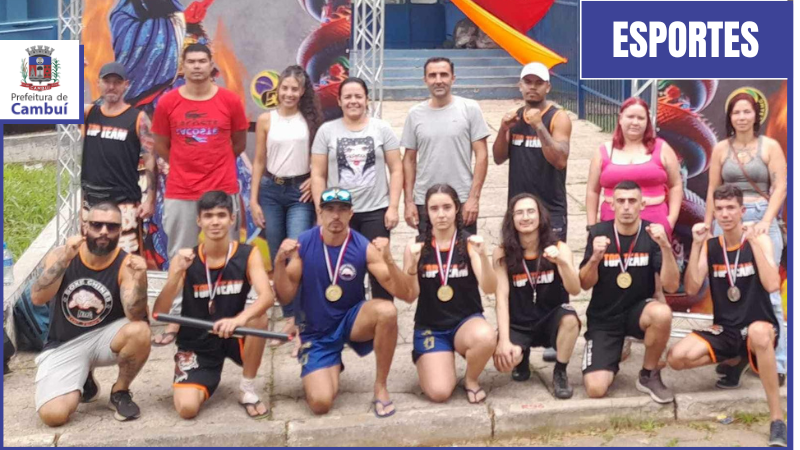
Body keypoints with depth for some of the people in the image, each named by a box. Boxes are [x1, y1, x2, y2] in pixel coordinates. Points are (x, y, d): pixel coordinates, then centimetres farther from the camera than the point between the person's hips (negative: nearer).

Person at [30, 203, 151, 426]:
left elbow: (135, 316, -25)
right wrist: (65, 259, -35)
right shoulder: (60, 255, -10)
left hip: (105, 337, 0)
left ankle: (120, 392, -4)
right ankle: (84, 382, 16)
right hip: (64, 345, 0)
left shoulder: (126, 264, -15)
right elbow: (37, 298, -24)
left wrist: (139, 279, -43)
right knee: (53, 415, -21)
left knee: (140, 331, -33)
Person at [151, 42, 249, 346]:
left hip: (223, 190, 0)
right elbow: (161, 146, 11)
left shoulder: (230, 101, 0)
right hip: (180, 193, 1)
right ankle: (176, 319, 15)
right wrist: (187, 165, 13)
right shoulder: (167, 103, 0)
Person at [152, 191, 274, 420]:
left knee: (259, 319, -33)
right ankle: (207, 380, 18)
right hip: (197, 345, 0)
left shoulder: (248, 255, -11)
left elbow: (267, 296, -27)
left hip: (233, 335, 0)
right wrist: (177, 273, -31)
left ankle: (247, 390, -8)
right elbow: (158, 313, -16)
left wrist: (240, 319, -47)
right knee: (187, 408, -21)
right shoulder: (185, 260, -10)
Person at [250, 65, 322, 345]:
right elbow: (259, 161, 5)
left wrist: (316, 180, -9)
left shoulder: (311, 119, 1)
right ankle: (290, 316, 18)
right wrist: (253, 199, 2)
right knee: (278, 258, 7)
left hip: (300, 192, -2)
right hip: (271, 191, 2)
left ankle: (299, 318, -11)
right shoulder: (266, 120, 3)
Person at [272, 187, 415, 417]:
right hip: (316, 333, 0)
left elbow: (405, 294, -16)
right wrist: (280, 262, -23)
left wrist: (389, 261, -33)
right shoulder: (302, 244, -11)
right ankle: (332, 368, 21)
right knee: (320, 403, -18)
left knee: (387, 310, -33)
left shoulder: (364, 248, -13)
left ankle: (380, 387, -11)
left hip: (352, 320, 0)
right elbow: (285, 297, -7)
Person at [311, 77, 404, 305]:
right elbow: (318, 175, 3)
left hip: (375, 211, 0)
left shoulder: (382, 129, 3)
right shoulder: (327, 131, 4)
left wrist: (393, 207, -6)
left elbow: (396, 170, 2)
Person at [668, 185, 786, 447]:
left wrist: (753, 241, -22)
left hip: (759, 327, -4)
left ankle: (777, 420, -31)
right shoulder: (710, 246, 4)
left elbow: (772, 285, -21)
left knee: (758, 332, -42)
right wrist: (696, 245, -13)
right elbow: (692, 289, -8)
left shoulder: (760, 240, -6)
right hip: (725, 330, 4)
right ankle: (733, 360, 12)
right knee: (677, 358, -21)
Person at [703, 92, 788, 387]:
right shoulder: (721, 149, 10)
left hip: (761, 220, -3)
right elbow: (712, 191, 11)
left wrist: (766, 221, -14)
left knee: (766, 291, -6)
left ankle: (776, 362, -2)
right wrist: (706, 228, 9)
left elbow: (780, 187, -2)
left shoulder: (770, 146, 3)